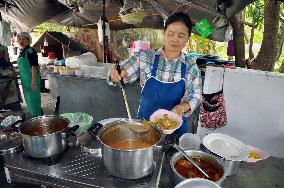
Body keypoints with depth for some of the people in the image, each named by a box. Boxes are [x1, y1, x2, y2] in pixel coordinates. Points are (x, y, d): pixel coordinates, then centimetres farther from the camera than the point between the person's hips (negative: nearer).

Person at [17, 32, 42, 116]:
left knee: (33, 98, -3)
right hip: (25, 80, 9)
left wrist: (33, 81, -24)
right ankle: (31, 115, 31)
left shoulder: (30, 51, -13)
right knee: (28, 99, 18)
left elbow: (34, 67, -20)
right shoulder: (22, 52, 12)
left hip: (31, 79, -9)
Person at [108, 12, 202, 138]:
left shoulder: (191, 67, -8)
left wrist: (181, 107, -25)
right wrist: (115, 74, -30)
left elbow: (194, 96, -5)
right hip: (145, 122, 0)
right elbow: (123, 74, -7)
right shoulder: (145, 57, -9)